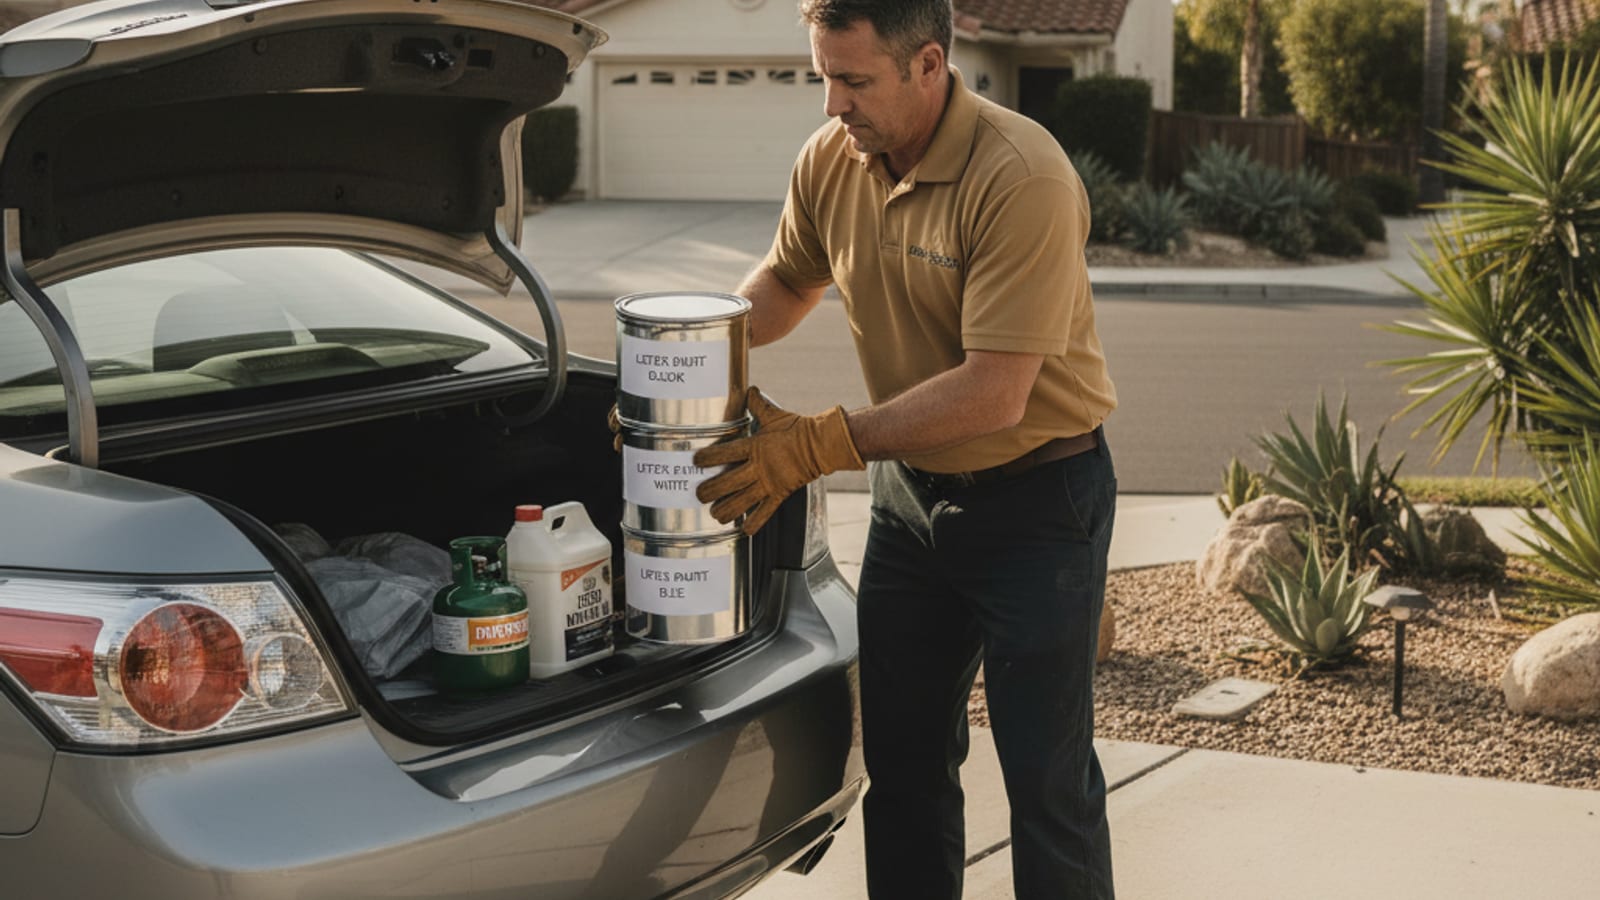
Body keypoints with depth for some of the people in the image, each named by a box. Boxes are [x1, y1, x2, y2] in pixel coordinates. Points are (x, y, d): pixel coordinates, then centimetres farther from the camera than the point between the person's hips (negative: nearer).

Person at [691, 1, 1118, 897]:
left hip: (1036, 496, -6)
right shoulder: (831, 160, -4)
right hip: (909, 490, 7)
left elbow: (994, 393, -29)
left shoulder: (1021, 178, -26)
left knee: (1049, 778, 2)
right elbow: (789, 280, 15)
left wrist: (821, 445, -28)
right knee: (903, 757, 15)